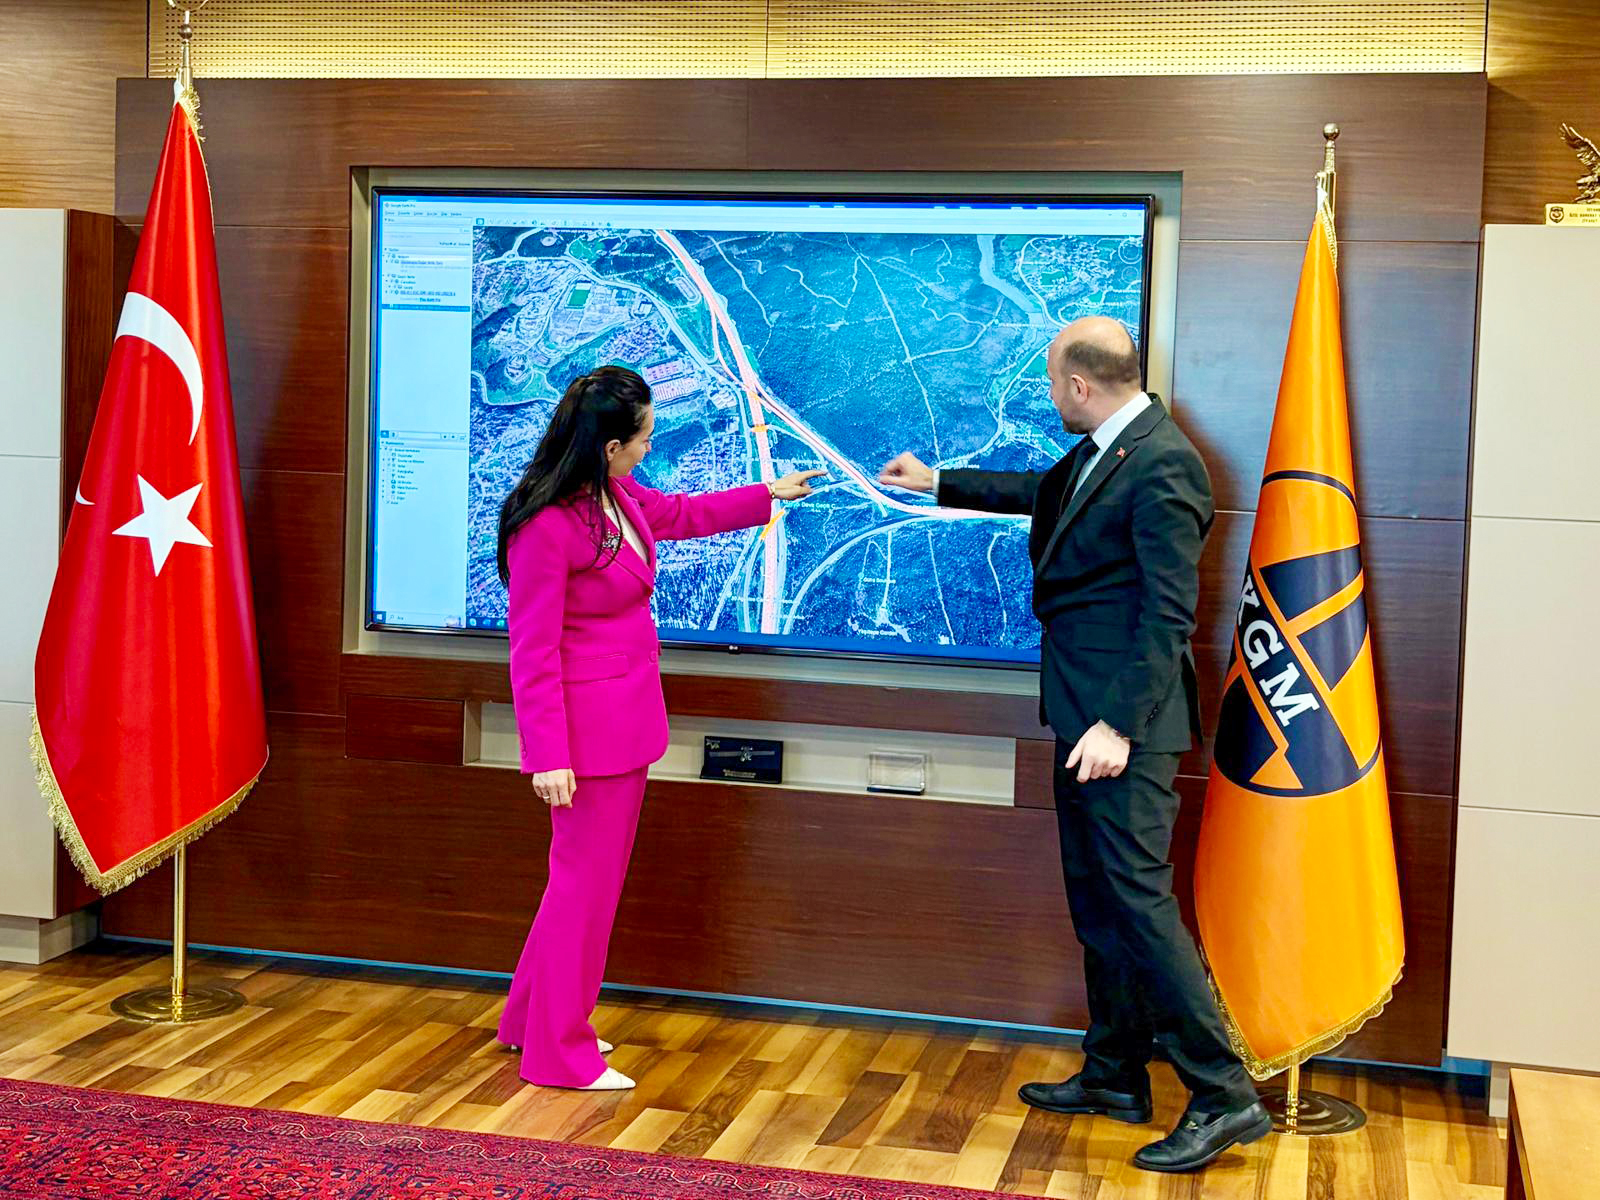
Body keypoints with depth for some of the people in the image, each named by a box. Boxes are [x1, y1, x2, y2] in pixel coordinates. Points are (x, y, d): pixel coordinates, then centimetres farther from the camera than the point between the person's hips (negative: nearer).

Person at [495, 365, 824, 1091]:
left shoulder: (616, 497, 5)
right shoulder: (546, 527, -22)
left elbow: (680, 514, 27)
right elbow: (533, 653, -20)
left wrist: (767, 495, 34)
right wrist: (549, 756, -21)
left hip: (626, 722, 10)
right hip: (589, 731, -10)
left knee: (591, 875, 18)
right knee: (585, 882, 1)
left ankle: (532, 1021, 33)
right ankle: (559, 1055, 15)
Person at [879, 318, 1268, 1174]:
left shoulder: (1160, 466, -19)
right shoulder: (1099, 451, 11)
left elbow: (1170, 611, -22)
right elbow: (1045, 493, 33)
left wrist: (1120, 724, -25)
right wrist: (936, 482, 41)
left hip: (1123, 720, -10)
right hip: (1083, 714, 10)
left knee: (1137, 899, -9)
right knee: (1097, 902, 16)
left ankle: (1222, 1096, -1)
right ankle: (1115, 1076, 28)